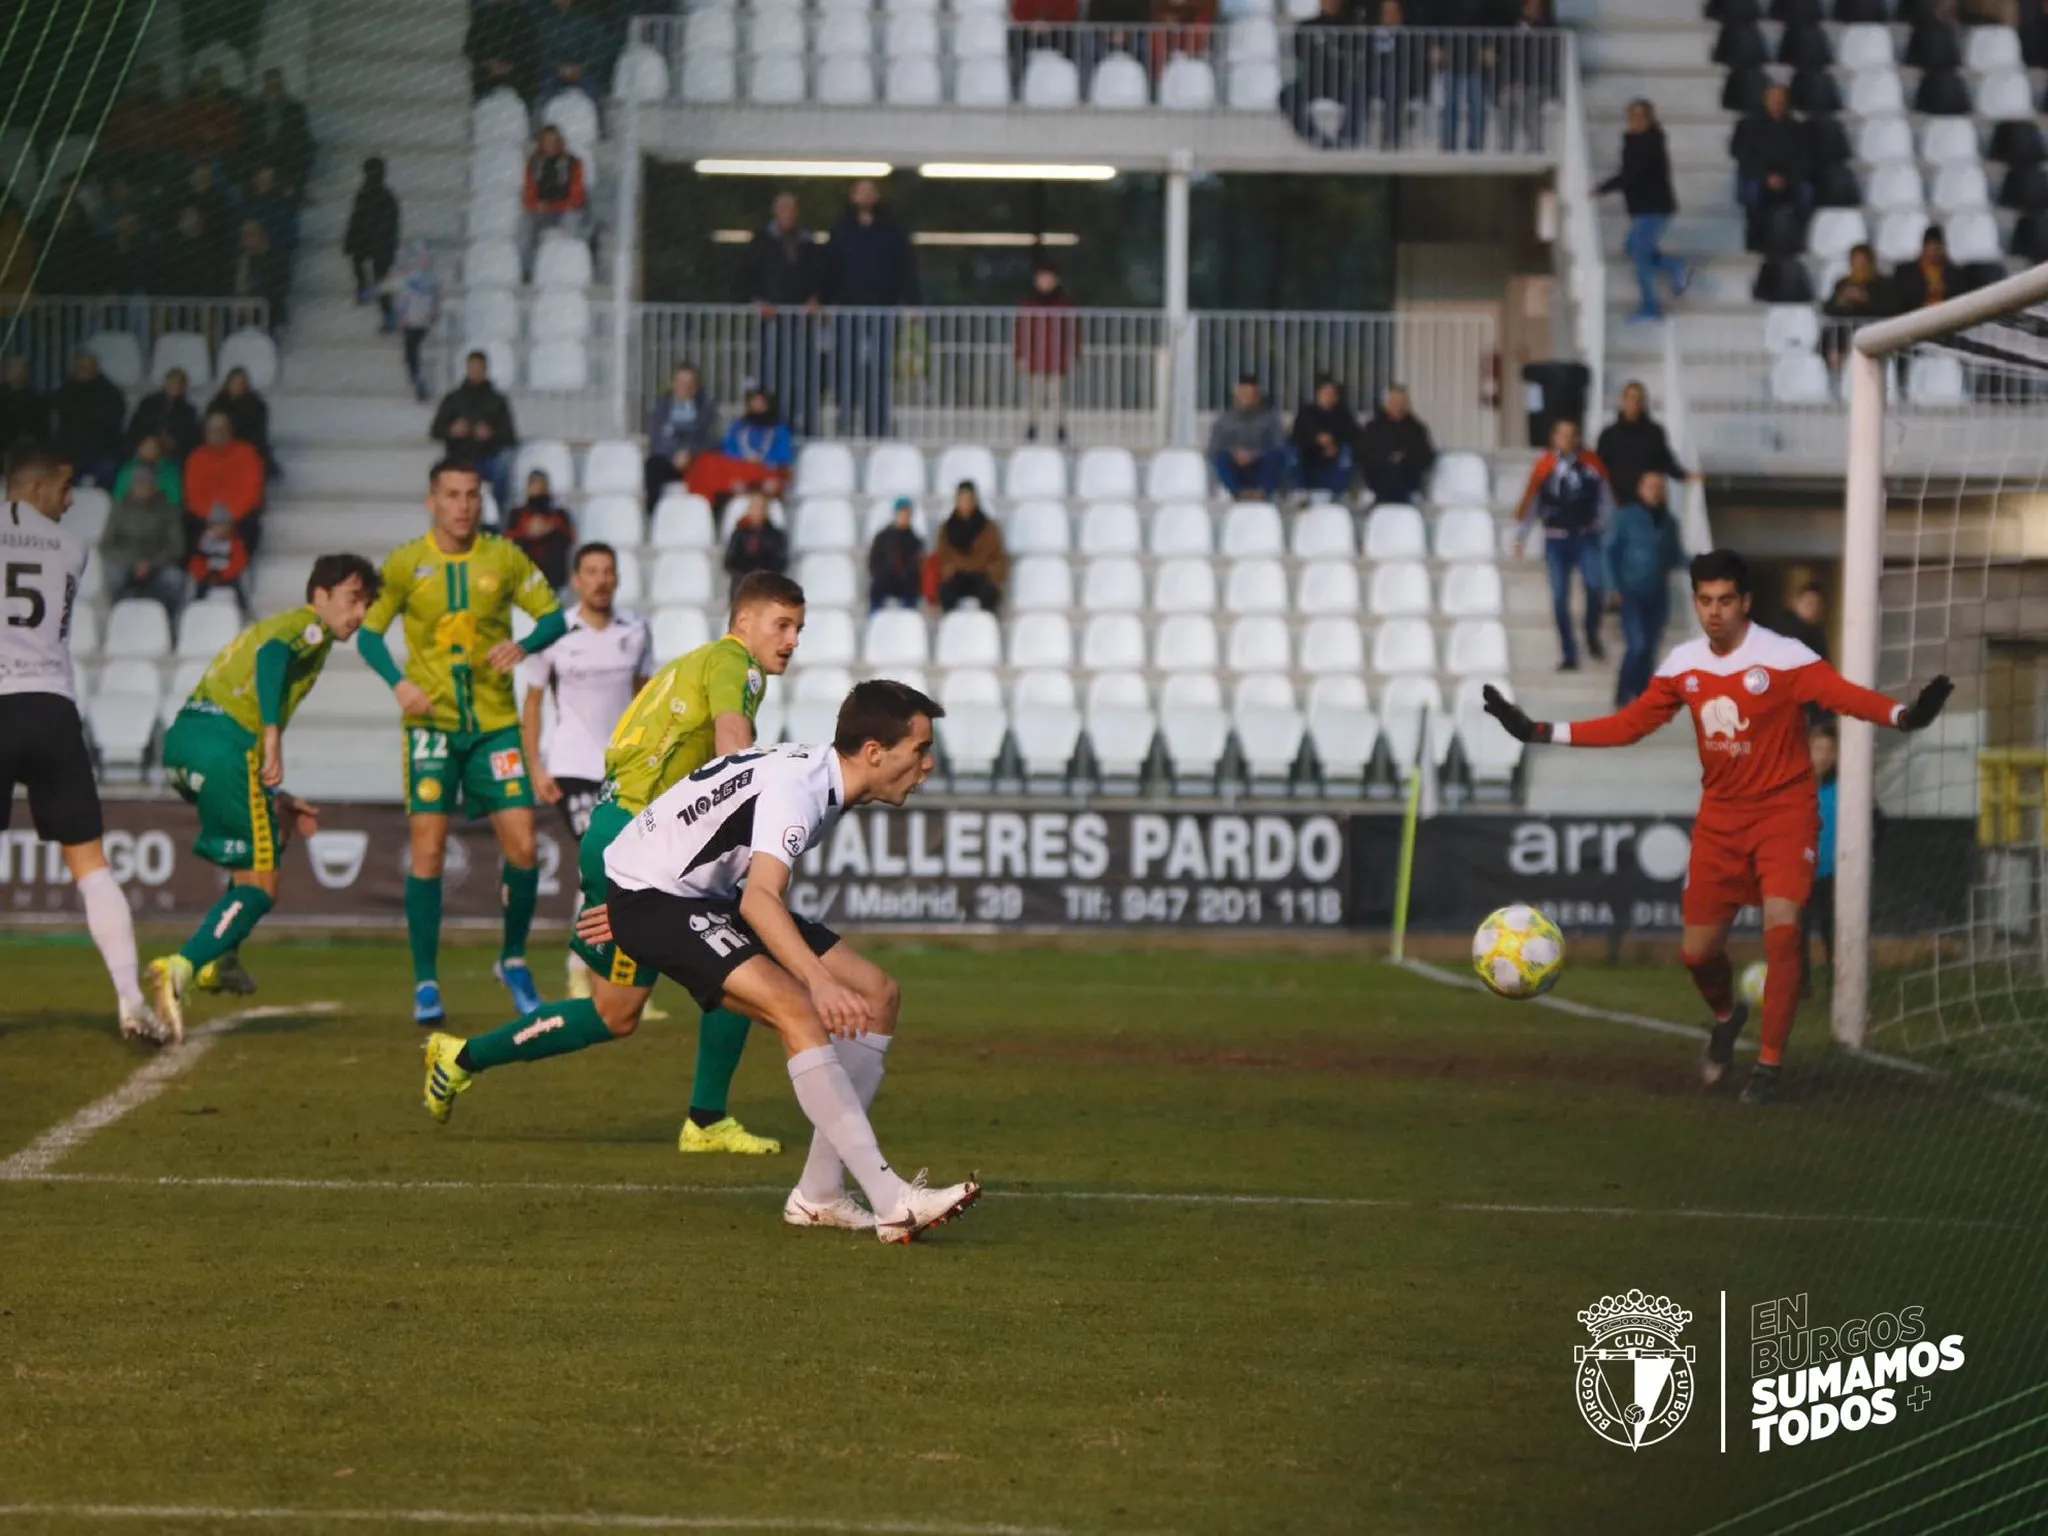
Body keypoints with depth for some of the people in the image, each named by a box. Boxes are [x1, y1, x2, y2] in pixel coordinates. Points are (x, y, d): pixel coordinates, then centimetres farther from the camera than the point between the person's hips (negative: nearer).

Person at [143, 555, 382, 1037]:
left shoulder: (279, 623, 32)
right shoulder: (311, 626, 5)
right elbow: (272, 655, -19)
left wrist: (275, 797, 30)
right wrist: (272, 734, -28)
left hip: (184, 735, 9)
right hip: (224, 745, -9)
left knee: (274, 834, 31)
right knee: (259, 888, -6)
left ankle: (220, 958, 22)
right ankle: (179, 970, -27)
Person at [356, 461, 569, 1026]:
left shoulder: (503, 558, 2)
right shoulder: (406, 564, -1)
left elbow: (555, 616, 6)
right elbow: (368, 632, 5)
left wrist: (525, 645, -16)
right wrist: (399, 683, -12)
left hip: (496, 721, 1)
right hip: (432, 722, -1)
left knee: (523, 847, -5)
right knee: (428, 851, -8)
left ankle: (514, 960, 18)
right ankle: (426, 983, 1)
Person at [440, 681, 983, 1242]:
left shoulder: (821, 773, 5)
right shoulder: (798, 785, -26)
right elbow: (758, 899, -41)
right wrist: (820, 980, -55)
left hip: (710, 894, 10)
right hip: (650, 896, -10)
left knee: (878, 996, 3)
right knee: (798, 1010, -30)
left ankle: (820, 1194, 2)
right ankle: (891, 1201, -35)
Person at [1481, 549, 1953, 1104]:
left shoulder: (1783, 658, -17)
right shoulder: (1683, 666, 0)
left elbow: (1846, 695, -29)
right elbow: (1629, 725, 9)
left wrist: (1903, 715, -49)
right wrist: (1541, 732, 6)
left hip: (1783, 812, -5)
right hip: (1720, 818, 5)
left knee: (1781, 928, -24)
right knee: (1698, 952, 6)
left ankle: (1770, 1065, -11)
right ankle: (1726, 1017, 42)